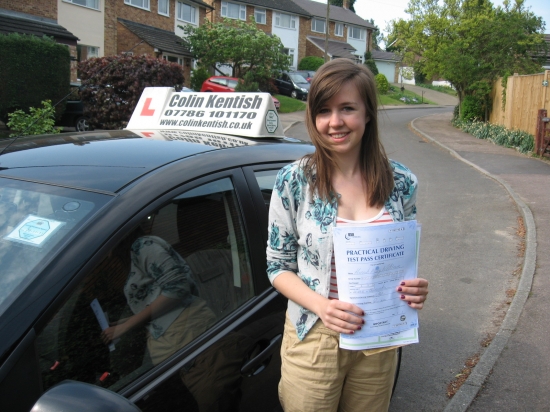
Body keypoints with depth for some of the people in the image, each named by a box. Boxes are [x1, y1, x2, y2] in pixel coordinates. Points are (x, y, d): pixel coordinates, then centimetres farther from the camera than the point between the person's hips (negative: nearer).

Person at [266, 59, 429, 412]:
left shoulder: (401, 182, -5)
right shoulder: (293, 181, -11)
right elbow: (278, 266, -5)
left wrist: (414, 289, -13)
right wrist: (321, 305, -22)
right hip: (313, 340, -2)